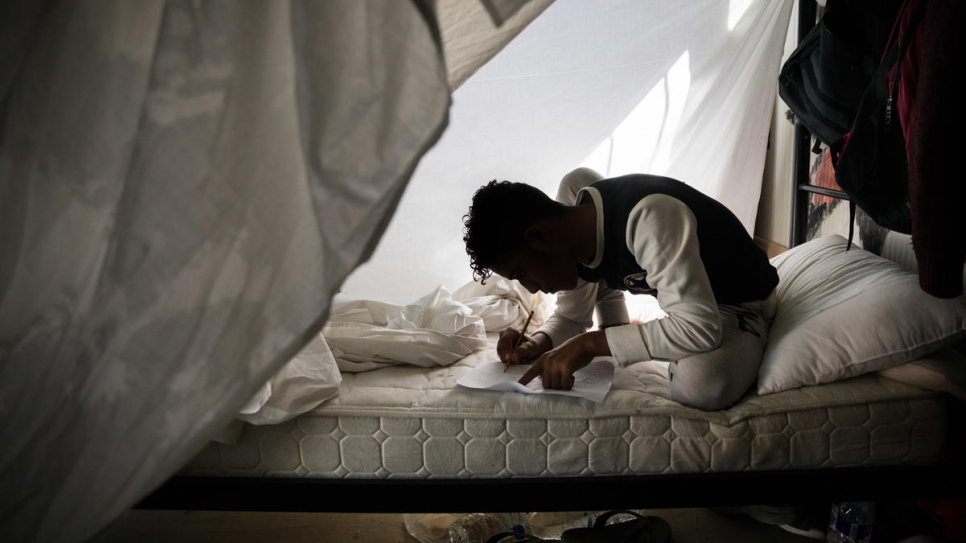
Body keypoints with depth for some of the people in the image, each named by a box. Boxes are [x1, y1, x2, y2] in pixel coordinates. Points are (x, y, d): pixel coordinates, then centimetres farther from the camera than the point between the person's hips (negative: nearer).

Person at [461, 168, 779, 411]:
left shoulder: (648, 216, -38)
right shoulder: (573, 238, -12)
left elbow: (699, 329, -40)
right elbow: (570, 318, 2)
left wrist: (591, 342, -37)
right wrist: (538, 343, -19)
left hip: (733, 304, -7)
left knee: (703, 386, -42)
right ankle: (618, 345, 7)